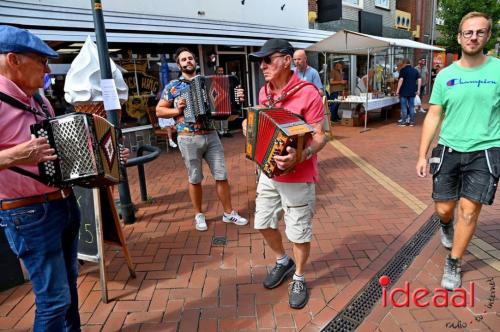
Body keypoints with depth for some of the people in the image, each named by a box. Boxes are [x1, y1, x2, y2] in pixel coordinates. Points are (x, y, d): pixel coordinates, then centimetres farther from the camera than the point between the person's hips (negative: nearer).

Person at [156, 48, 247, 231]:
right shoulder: (173, 86, 3)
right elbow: (159, 111, 5)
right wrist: (177, 110, -10)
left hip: (211, 135, 3)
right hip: (189, 139, -2)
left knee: (221, 176, 5)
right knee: (195, 179, 8)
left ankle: (229, 213, 19)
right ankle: (199, 215, 26)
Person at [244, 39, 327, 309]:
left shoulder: (307, 93, -18)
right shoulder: (264, 92, 4)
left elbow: (320, 137, -19)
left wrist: (300, 156, -36)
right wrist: (249, 126, -1)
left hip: (298, 177, -7)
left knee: (299, 232, 7)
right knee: (263, 223, 17)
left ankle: (299, 278, 33)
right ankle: (283, 261, 44)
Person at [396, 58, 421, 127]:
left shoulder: (403, 70, -5)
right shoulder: (415, 70, 11)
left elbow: (401, 80, -14)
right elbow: (419, 80, 5)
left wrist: (398, 90, -13)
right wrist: (418, 90, 9)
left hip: (404, 91, -5)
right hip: (412, 92, 5)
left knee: (404, 107, 1)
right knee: (411, 107, 10)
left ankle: (404, 121, 3)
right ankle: (412, 121, 12)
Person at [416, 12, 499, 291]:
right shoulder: (445, 75, 3)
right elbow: (434, 116, 5)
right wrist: (422, 154, 2)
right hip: (449, 150, 2)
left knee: (469, 209, -2)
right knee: (444, 209, 8)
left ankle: (453, 265, 18)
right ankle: (446, 226, 47)